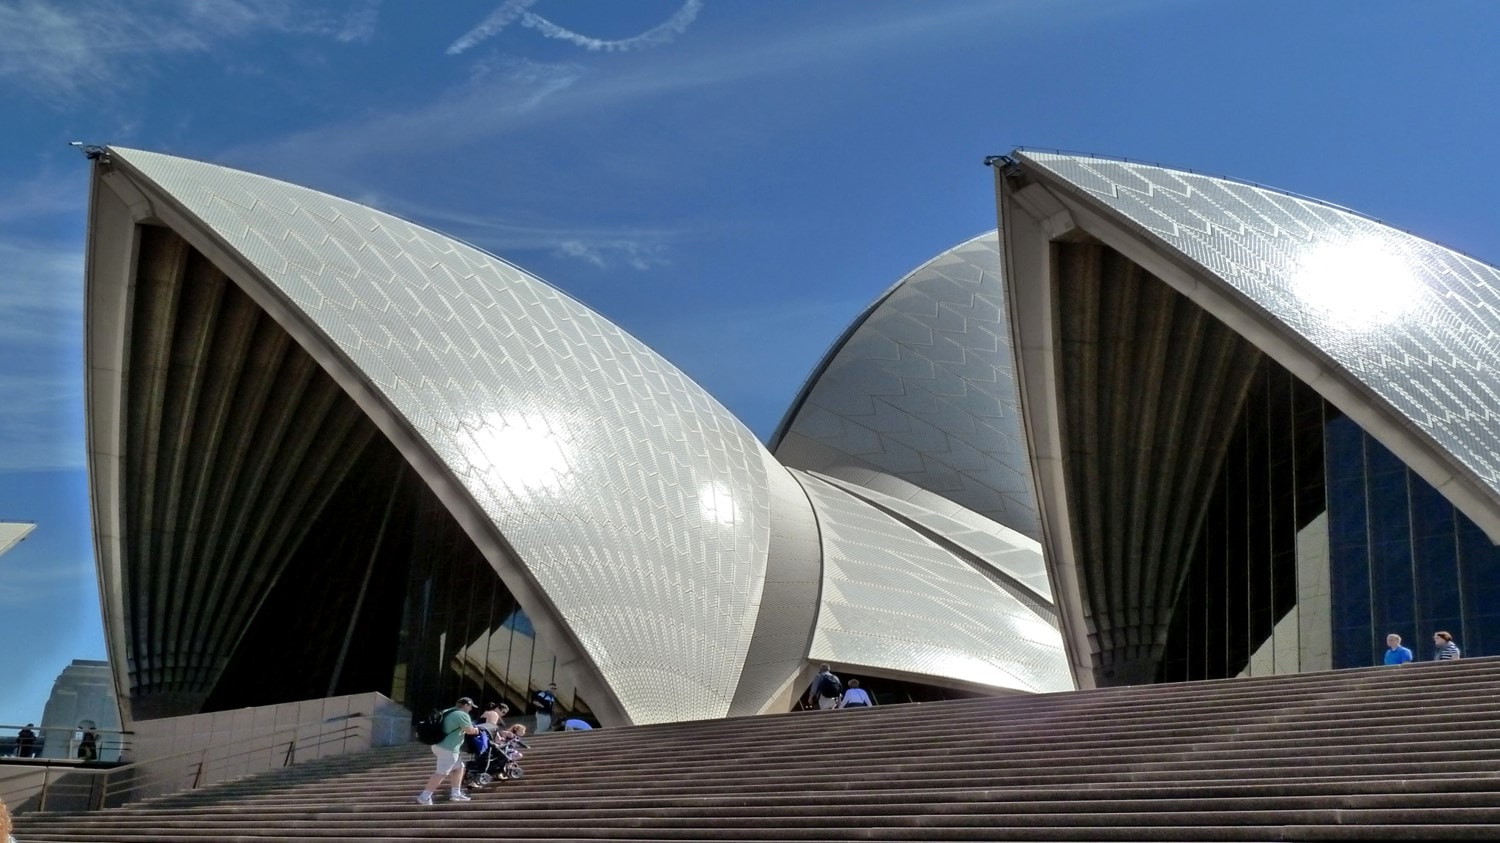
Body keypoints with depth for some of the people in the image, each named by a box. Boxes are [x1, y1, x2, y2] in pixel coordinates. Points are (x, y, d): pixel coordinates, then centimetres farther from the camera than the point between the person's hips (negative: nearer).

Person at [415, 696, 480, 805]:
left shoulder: (447, 712, 17)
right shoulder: (462, 715, -12)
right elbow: (469, 730, -9)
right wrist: (476, 730, 10)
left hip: (439, 745, 11)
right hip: (448, 749, -11)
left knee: (459, 767, 19)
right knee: (441, 773, -10)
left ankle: (455, 794, 21)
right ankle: (424, 797, -13)